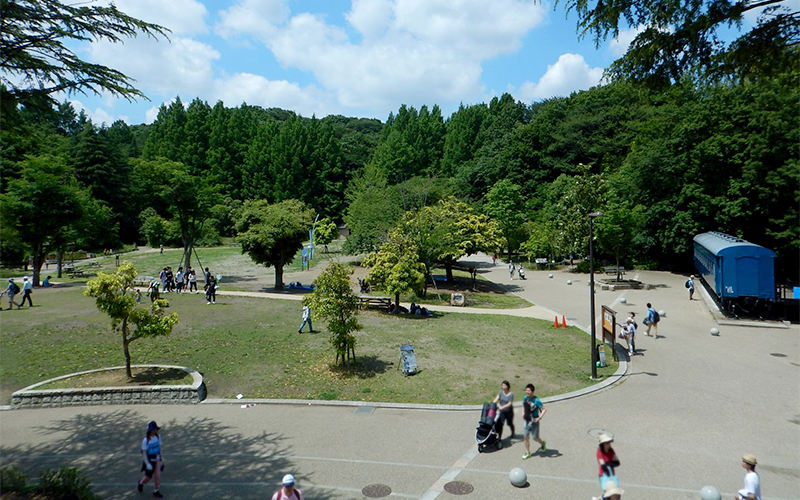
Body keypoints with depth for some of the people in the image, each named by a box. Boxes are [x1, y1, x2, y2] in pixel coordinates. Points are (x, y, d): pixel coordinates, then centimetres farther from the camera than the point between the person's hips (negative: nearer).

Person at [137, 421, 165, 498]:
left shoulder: (158, 436, -5)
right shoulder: (146, 440, -21)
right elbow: (144, 453, -17)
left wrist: (161, 458, 13)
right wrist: (147, 464, -21)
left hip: (157, 459, 4)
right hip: (149, 460, -4)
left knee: (157, 475, 0)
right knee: (149, 476, 12)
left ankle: (156, 491, 17)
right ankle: (141, 483, 45)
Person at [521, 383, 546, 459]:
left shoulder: (536, 400, -22)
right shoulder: (525, 398, -4)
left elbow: (544, 410, -17)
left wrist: (539, 418, -23)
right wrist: (523, 413, 5)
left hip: (534, 421, -5)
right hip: (527, 420, 5)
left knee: (534, 437, 7)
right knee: (525, 436, 5)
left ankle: (543, 444, 40)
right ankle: (527, 453, 21)